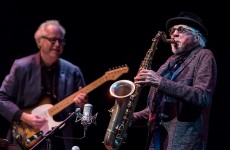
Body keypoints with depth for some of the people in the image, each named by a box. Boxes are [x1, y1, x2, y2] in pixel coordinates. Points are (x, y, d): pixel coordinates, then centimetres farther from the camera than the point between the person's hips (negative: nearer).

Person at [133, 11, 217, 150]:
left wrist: (161, 82, -19)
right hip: (157, 137, 6)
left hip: (183, 138, -6)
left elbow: (203, 97, -15)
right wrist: (133, 117, 5)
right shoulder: (170, 62, 20)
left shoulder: (204, 56, 1)